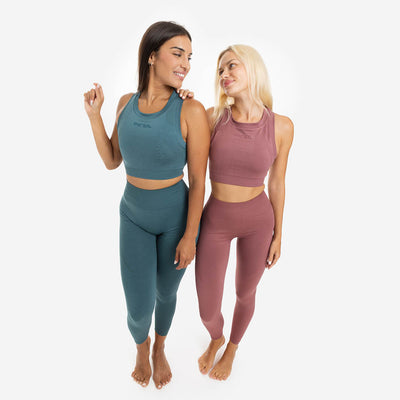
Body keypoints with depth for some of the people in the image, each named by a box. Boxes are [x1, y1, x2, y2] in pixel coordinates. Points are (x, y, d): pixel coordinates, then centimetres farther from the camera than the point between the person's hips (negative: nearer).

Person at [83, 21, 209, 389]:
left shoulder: (192, 111, -18)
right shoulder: (127, 102, -4)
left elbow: (198, 180, -15)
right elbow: (112, 161, 3)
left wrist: (190, 236, -13)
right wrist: (94, 114, -7)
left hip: (177, 219, -2)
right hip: (133, 216, 2)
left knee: (165, 293, 20)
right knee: (139, 310, 5)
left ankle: (160, 349, 54)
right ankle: (141, 346, 45)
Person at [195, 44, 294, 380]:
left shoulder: (282, 126, -10)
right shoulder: (213, 117, -10)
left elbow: (277, 182, -2)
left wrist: (278, 234, 4)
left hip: (258, 220, 0)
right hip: (215, 220, 1)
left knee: (245, 294, 19)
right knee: (207, 311, 7)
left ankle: (232, 348, 52)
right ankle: (216, 338, 46)